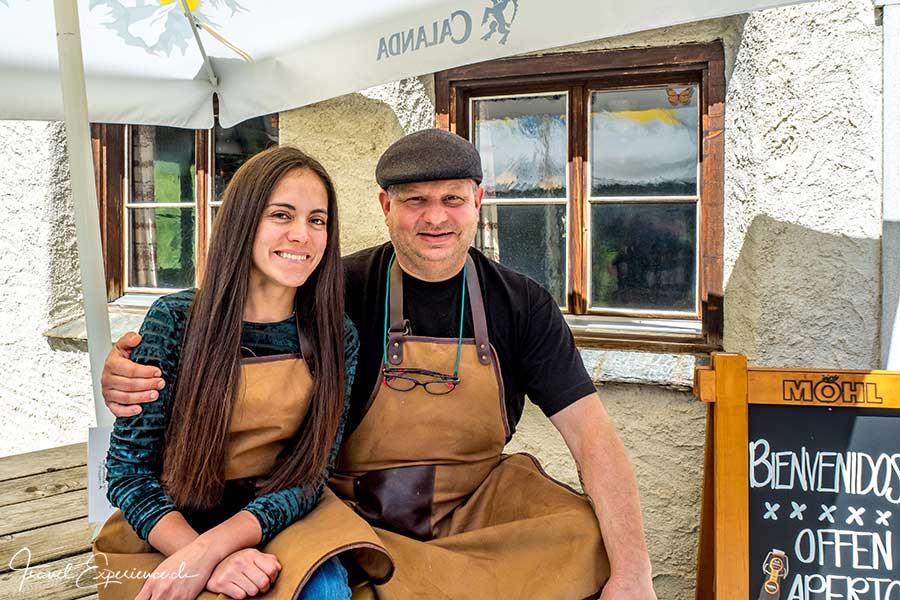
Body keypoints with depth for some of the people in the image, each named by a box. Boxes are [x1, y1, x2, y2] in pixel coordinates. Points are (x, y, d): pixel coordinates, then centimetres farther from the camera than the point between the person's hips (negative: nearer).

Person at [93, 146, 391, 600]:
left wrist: (208, 550, -23)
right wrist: (201, 556, -24)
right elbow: (127, 469, -8)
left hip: (268, 525, 2)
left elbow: (308, 475, -7)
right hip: (166, 530, -1)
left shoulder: (337, 338, -4)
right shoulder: (175, 320, -9)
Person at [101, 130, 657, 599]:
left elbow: (591, 433, -8)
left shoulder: (523, 304, -2)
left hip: (480, 507, 2)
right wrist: (130, 377, -25)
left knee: (604, 553, -18)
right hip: (356, 513, -2)